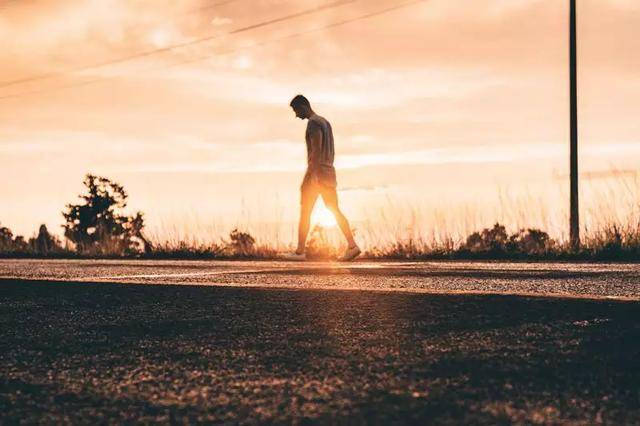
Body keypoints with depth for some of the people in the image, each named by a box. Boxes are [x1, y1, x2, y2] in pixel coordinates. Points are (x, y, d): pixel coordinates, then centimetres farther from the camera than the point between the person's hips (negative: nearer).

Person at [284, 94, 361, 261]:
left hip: (316, 171, -9)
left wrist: (311, 175, -24)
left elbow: (317, 150, -20)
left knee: (305, 211, -2)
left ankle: (300, 251, -1)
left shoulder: (313, 123, -10)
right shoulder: (325, 122, 20)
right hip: (329, 172, 9)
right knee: (335, 211, 4)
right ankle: (352, 245, -8)